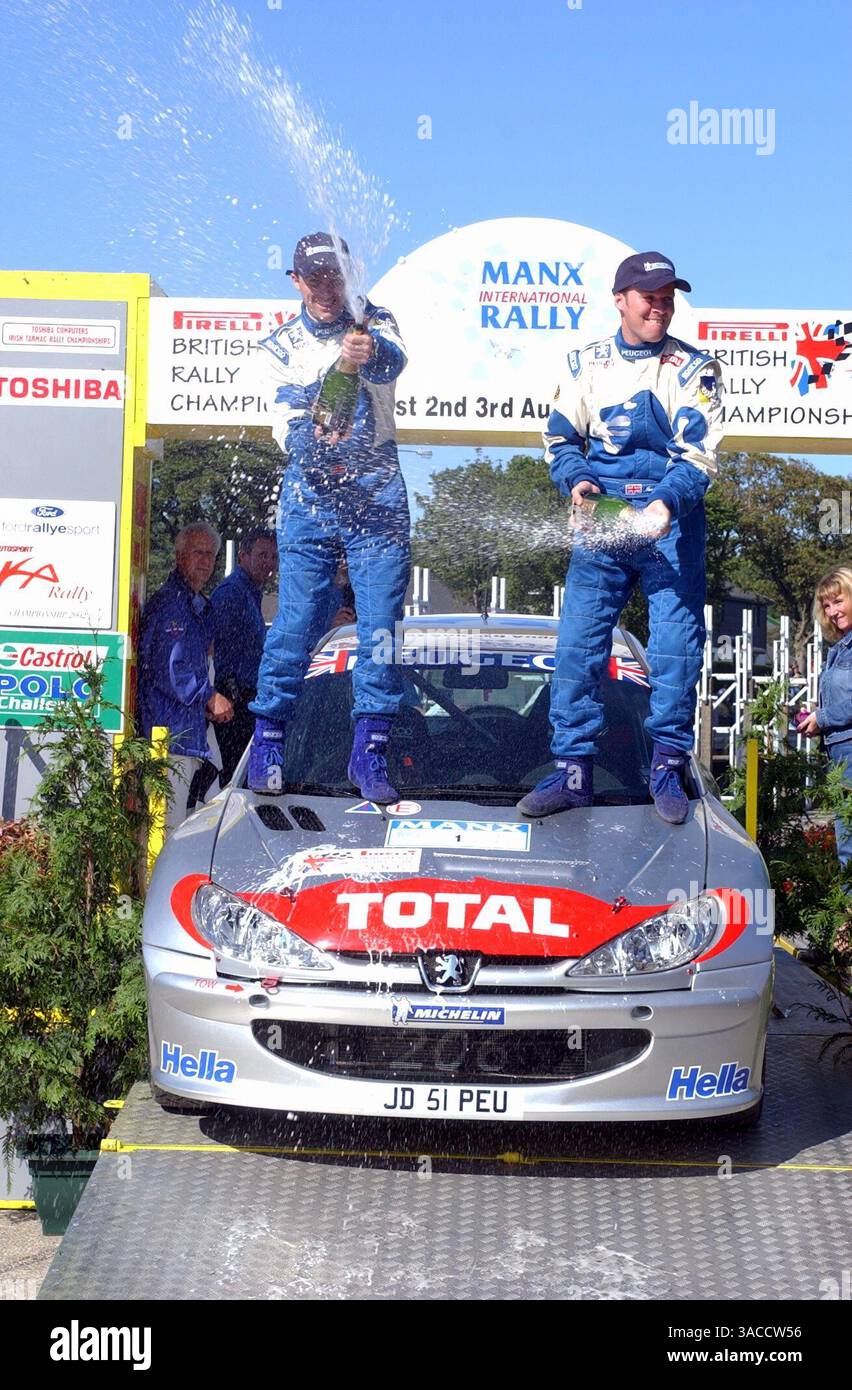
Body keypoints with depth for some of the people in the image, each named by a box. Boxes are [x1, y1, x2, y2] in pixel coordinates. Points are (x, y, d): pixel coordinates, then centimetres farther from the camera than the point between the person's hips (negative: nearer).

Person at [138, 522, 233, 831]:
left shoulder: (200, 606, 21)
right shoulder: (170, 602, -10)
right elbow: (168, 671, -18)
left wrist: (209, 704, 13)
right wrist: (210, 698, -7)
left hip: (190, 734, 10)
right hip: (170, 736, -10)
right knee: (169, 828, -10)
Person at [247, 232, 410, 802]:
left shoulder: (374, 325, 3)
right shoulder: (283, 345, 9)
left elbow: (394, 360, -22)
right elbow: (285, 418, -5)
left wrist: (370, 354, -47)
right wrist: (309, 440, -29)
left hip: (379, 498, -1)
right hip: (309, 502, 1)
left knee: (381, 625, -5)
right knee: (294, 622, -2)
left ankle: (369, 751, 3)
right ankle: (268, 739, 12)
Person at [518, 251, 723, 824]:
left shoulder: (693, 367, 3)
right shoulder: (587, 363, 11)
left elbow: (698, 453, -7)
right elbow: (561, 436, 16)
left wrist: (665, 504, -25)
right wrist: (576, 481, -6)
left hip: (672, 518, -2)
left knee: (677, 643, -3)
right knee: (578, 640, -5)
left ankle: (668, 770, 9)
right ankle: (574, 769, 1)